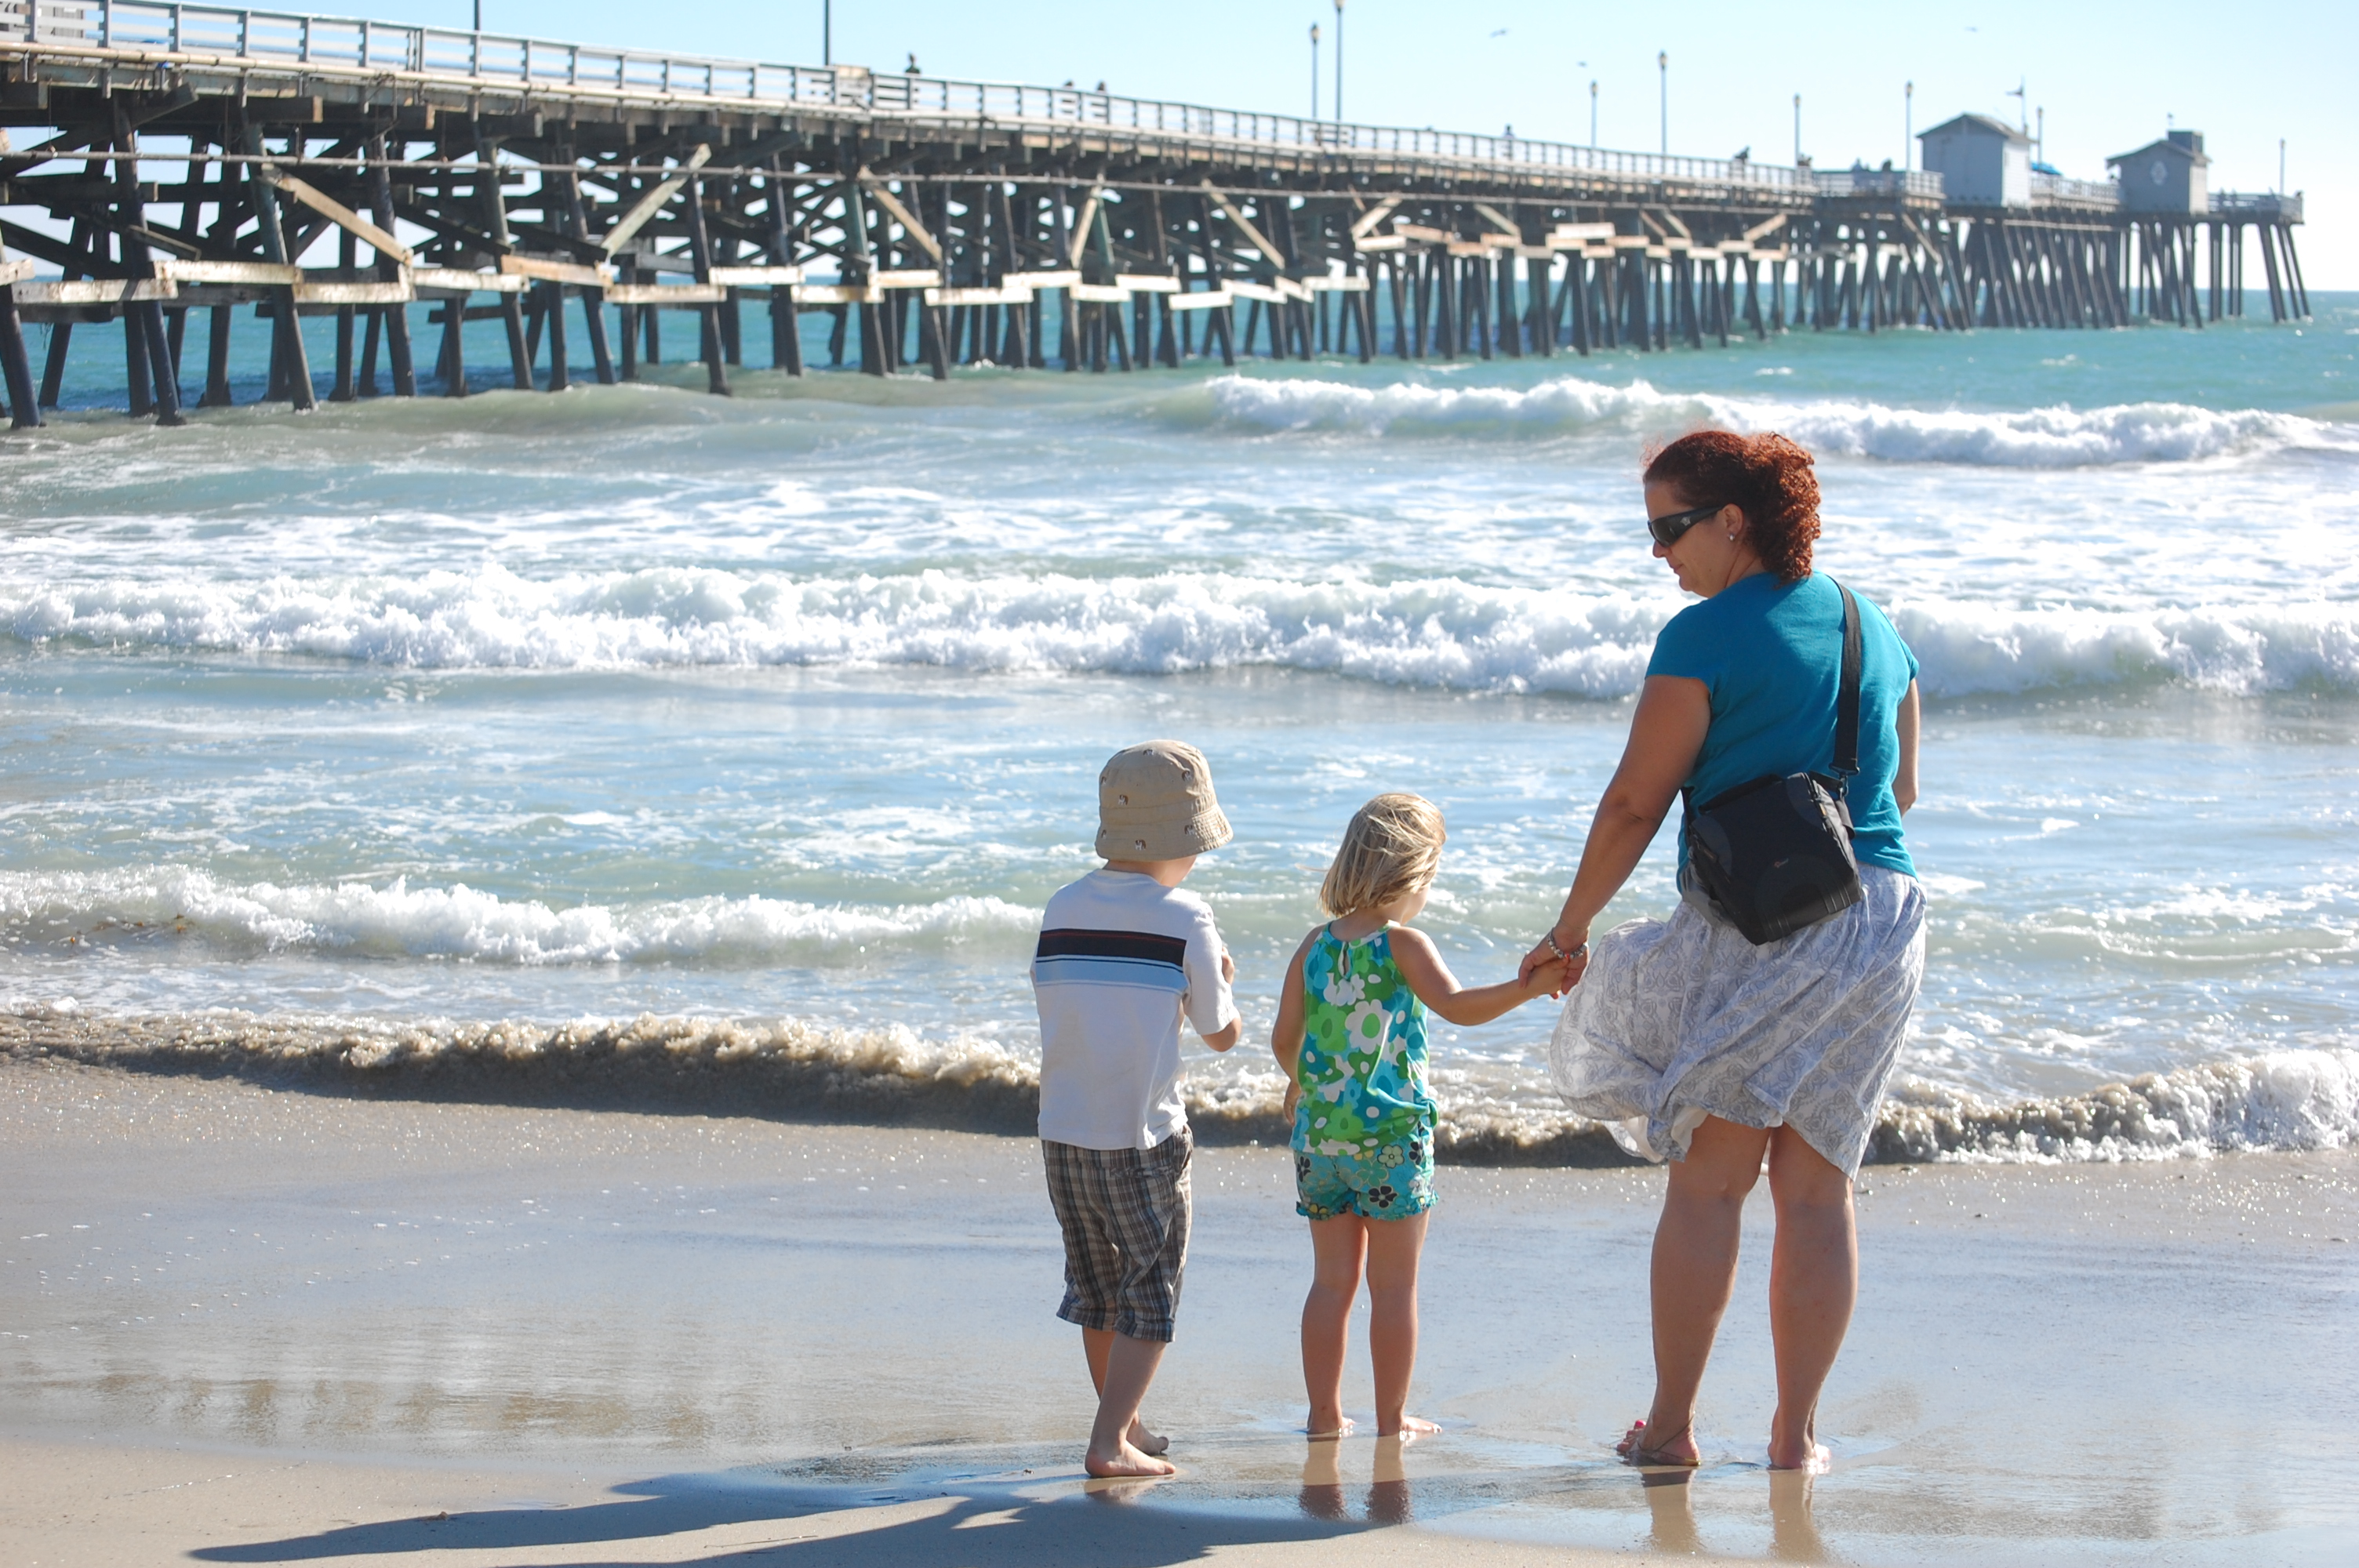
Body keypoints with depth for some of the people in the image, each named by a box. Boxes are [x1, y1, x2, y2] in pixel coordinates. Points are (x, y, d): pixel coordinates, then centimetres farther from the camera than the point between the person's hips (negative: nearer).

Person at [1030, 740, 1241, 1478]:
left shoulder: (1063, 910, 3)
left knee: (1098, 1291, 19)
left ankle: (1125, 1424, 32)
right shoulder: (1185, 919, -10)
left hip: (1063, 1136, 5)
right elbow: (1222, 1034, -1)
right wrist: (1221, 981, 20)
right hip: (1143, 1140, -5)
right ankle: (1112, 1439, -5)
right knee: (1149, 1296, 5)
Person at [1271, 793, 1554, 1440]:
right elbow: (1459, 1006, -23)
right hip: (1391, 1131, -5)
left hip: (1319, 1130, 5)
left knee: (1332, 1282, 11)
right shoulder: (1403, 945, -9)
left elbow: (1284, 1038, 8)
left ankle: (1324, 1413, 13)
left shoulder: (1316, 945, 5)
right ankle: (1391, 1417, 6)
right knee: (1394, 1285, 4)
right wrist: (1526, 988, -24)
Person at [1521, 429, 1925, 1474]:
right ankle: (1796, 1431, 9)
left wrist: (1570, 930, 3)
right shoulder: (1876, 632, 12)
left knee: (1708, 1182, 2)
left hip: (1748, 928, -6)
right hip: (1879, 929, 6)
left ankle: (1671, 1424, 5)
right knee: (1818, 1186, 8)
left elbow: (1635, 803, -7)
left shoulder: (1707, 639, -9)